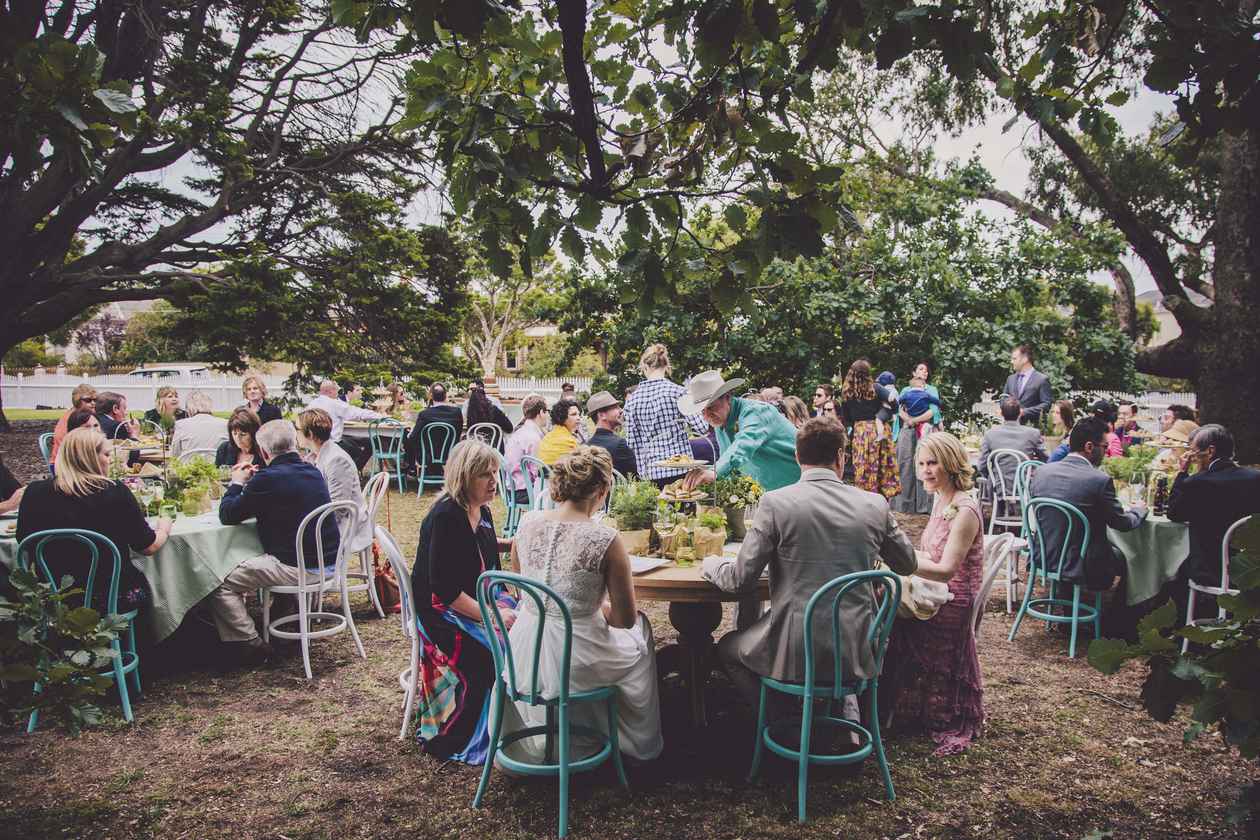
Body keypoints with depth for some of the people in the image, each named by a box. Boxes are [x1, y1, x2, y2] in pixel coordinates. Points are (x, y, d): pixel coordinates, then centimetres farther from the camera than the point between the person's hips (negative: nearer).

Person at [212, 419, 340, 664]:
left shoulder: (268, 479, -17)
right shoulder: (313, 472, 7)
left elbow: (227, 516, -5)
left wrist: (237, 483, 10)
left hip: (298, 568, -9)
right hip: (327, 561, 9)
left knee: (221, 584, -1)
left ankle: (251, 646, 2)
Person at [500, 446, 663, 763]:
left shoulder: (528, 523, -5)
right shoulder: (605, 540, -20)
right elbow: (625, 619, -13)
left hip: (523, 654, 5)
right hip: (575, 662, -5)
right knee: (641, 626, 26)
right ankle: (636, 741, 44)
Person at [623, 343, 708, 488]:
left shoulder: (632, 400, 2)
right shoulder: (678, 391, -7)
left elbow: (632, 442, 4)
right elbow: (702, 428, -9)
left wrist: (642, 470, 13)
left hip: (653, 470, 3)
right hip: (681, 467, -3)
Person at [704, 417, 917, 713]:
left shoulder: (775, 503, -13)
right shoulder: (875, 504, -4)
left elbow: (740, 580, -7)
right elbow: (907, 564, 12)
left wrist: (710, 563, 14)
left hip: (795, 654, -4)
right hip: (856, 653, 4)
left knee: (727, 648, 25)